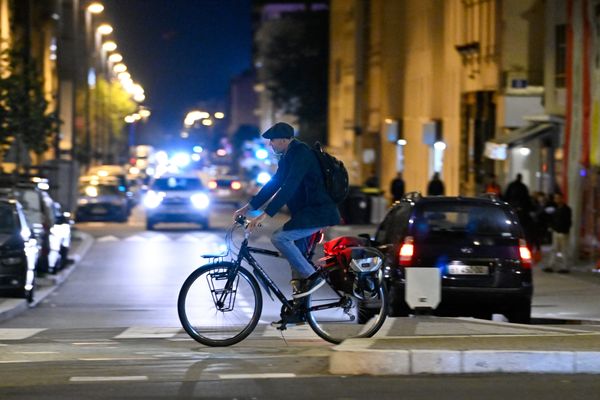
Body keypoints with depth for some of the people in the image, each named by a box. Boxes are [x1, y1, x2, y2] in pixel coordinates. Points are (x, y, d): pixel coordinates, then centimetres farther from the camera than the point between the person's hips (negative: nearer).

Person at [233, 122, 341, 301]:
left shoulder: (301, 155, -17)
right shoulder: (288, 156, 15)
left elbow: (288, 189, -26)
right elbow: (273, 184, 18)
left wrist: (264, 215, -30)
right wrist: (248, 207, 12)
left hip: (318, 212, -11)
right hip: (307, 211, 11)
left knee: (279, 237, -21)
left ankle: (311, 276, -15)